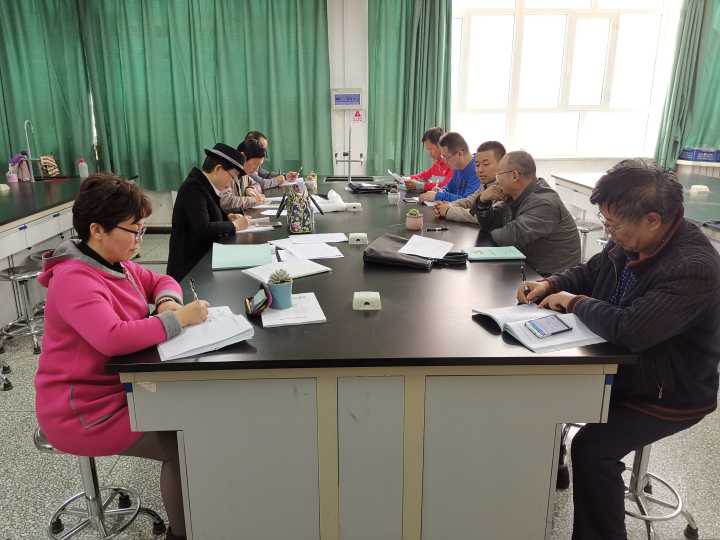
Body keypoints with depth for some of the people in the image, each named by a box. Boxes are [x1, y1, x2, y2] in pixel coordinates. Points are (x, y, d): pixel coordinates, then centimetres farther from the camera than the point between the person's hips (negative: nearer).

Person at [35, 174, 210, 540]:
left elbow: (161, 281, 17)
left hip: (121, 386, 9)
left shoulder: (115, 263, 3)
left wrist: (167, 302, -7)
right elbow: (114, 338, -41)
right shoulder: (75, 279, -26)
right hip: (84, 411, -9)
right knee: (184, 443, -14)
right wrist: (178, 319, -30)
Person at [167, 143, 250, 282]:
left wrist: (229, 217, 6)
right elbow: (203, 229, -28)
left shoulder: (203, 184, 8)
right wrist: (234, 225, -14)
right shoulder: (193, 188, -18)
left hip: (204, 256, 9)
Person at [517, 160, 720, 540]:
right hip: (621, 367, 8)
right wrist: (550, 285, -8)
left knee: (592, 449, -22)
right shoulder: (630, 242, -6)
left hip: (670, 394, -8)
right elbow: (589, 273, 13)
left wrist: (576, 303, -23)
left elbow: (630, 331, -40)